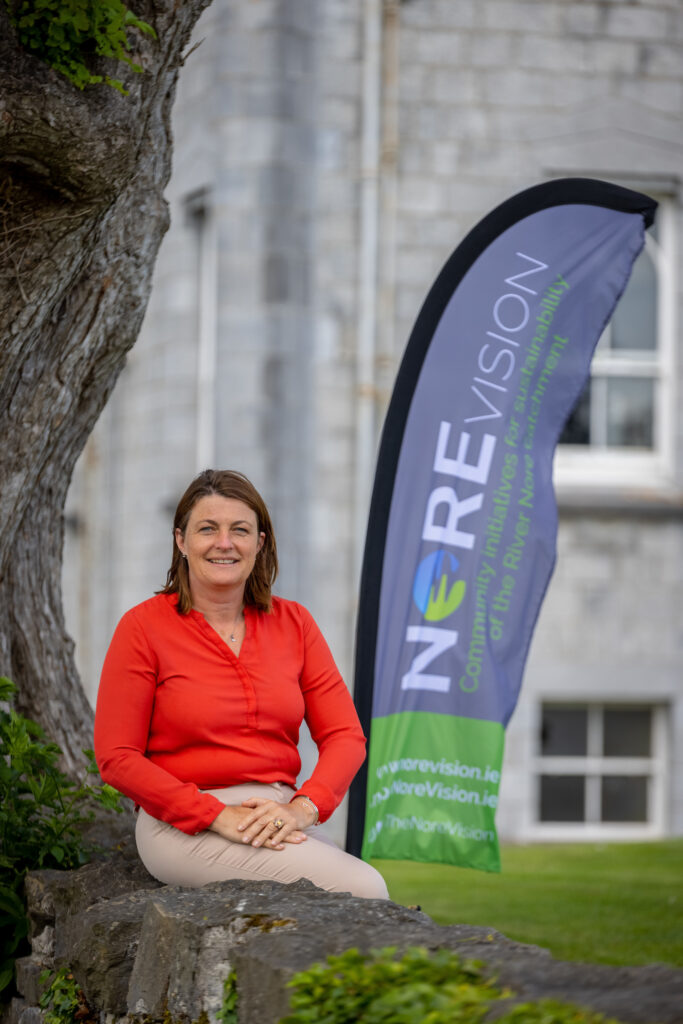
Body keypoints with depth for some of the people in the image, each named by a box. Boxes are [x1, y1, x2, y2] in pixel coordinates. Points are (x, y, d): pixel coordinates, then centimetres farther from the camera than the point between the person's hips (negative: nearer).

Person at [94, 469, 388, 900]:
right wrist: (219, 816, -15)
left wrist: (302, 808, -13)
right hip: (185, 826, -4)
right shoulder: (144, 626, -1)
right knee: (362, 888, -28)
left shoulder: (293, 623, 11)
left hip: (279, 814, 5)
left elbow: (346, 735, 7)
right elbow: (117, 758, -5)